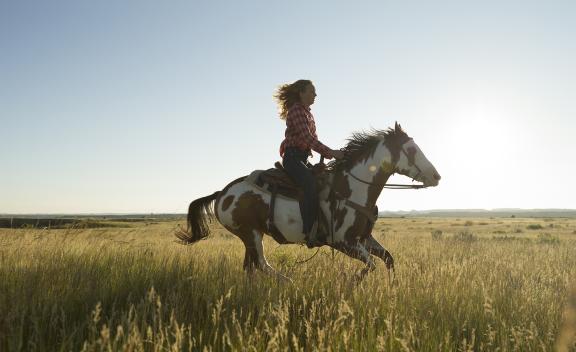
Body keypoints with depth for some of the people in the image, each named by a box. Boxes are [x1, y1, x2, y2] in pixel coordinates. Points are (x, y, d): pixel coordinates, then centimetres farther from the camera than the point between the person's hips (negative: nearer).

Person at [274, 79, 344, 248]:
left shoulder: (308, 113, 20)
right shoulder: (295, 110, -9)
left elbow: (313, 139, 19)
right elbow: (306, 137, -21)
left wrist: (329, 154, 4)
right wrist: (330, 152, -24)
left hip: (302, 159, 10)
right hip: (292, 157, -10)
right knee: (310, 184, -30)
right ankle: (311, 234, -33)